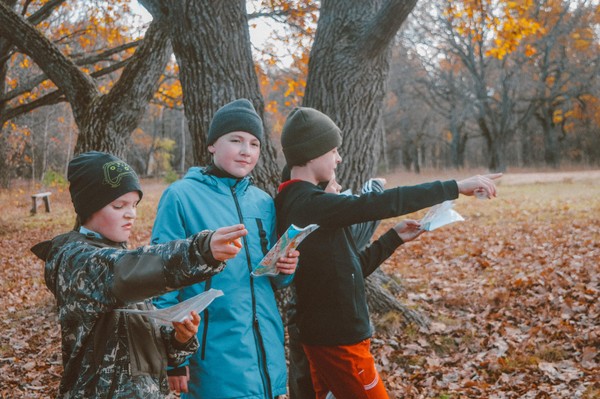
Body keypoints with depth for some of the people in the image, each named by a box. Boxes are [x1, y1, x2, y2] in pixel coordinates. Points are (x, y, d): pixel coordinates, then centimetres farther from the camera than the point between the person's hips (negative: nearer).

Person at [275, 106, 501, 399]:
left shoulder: (295, 203, 10)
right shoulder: (311, 203, -19)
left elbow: (351, 269, 13)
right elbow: (382, 203, -24)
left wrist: (396, 237, 11)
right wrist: (457, 186, -20)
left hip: (325, 333, 9)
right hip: (339, 339, -9)